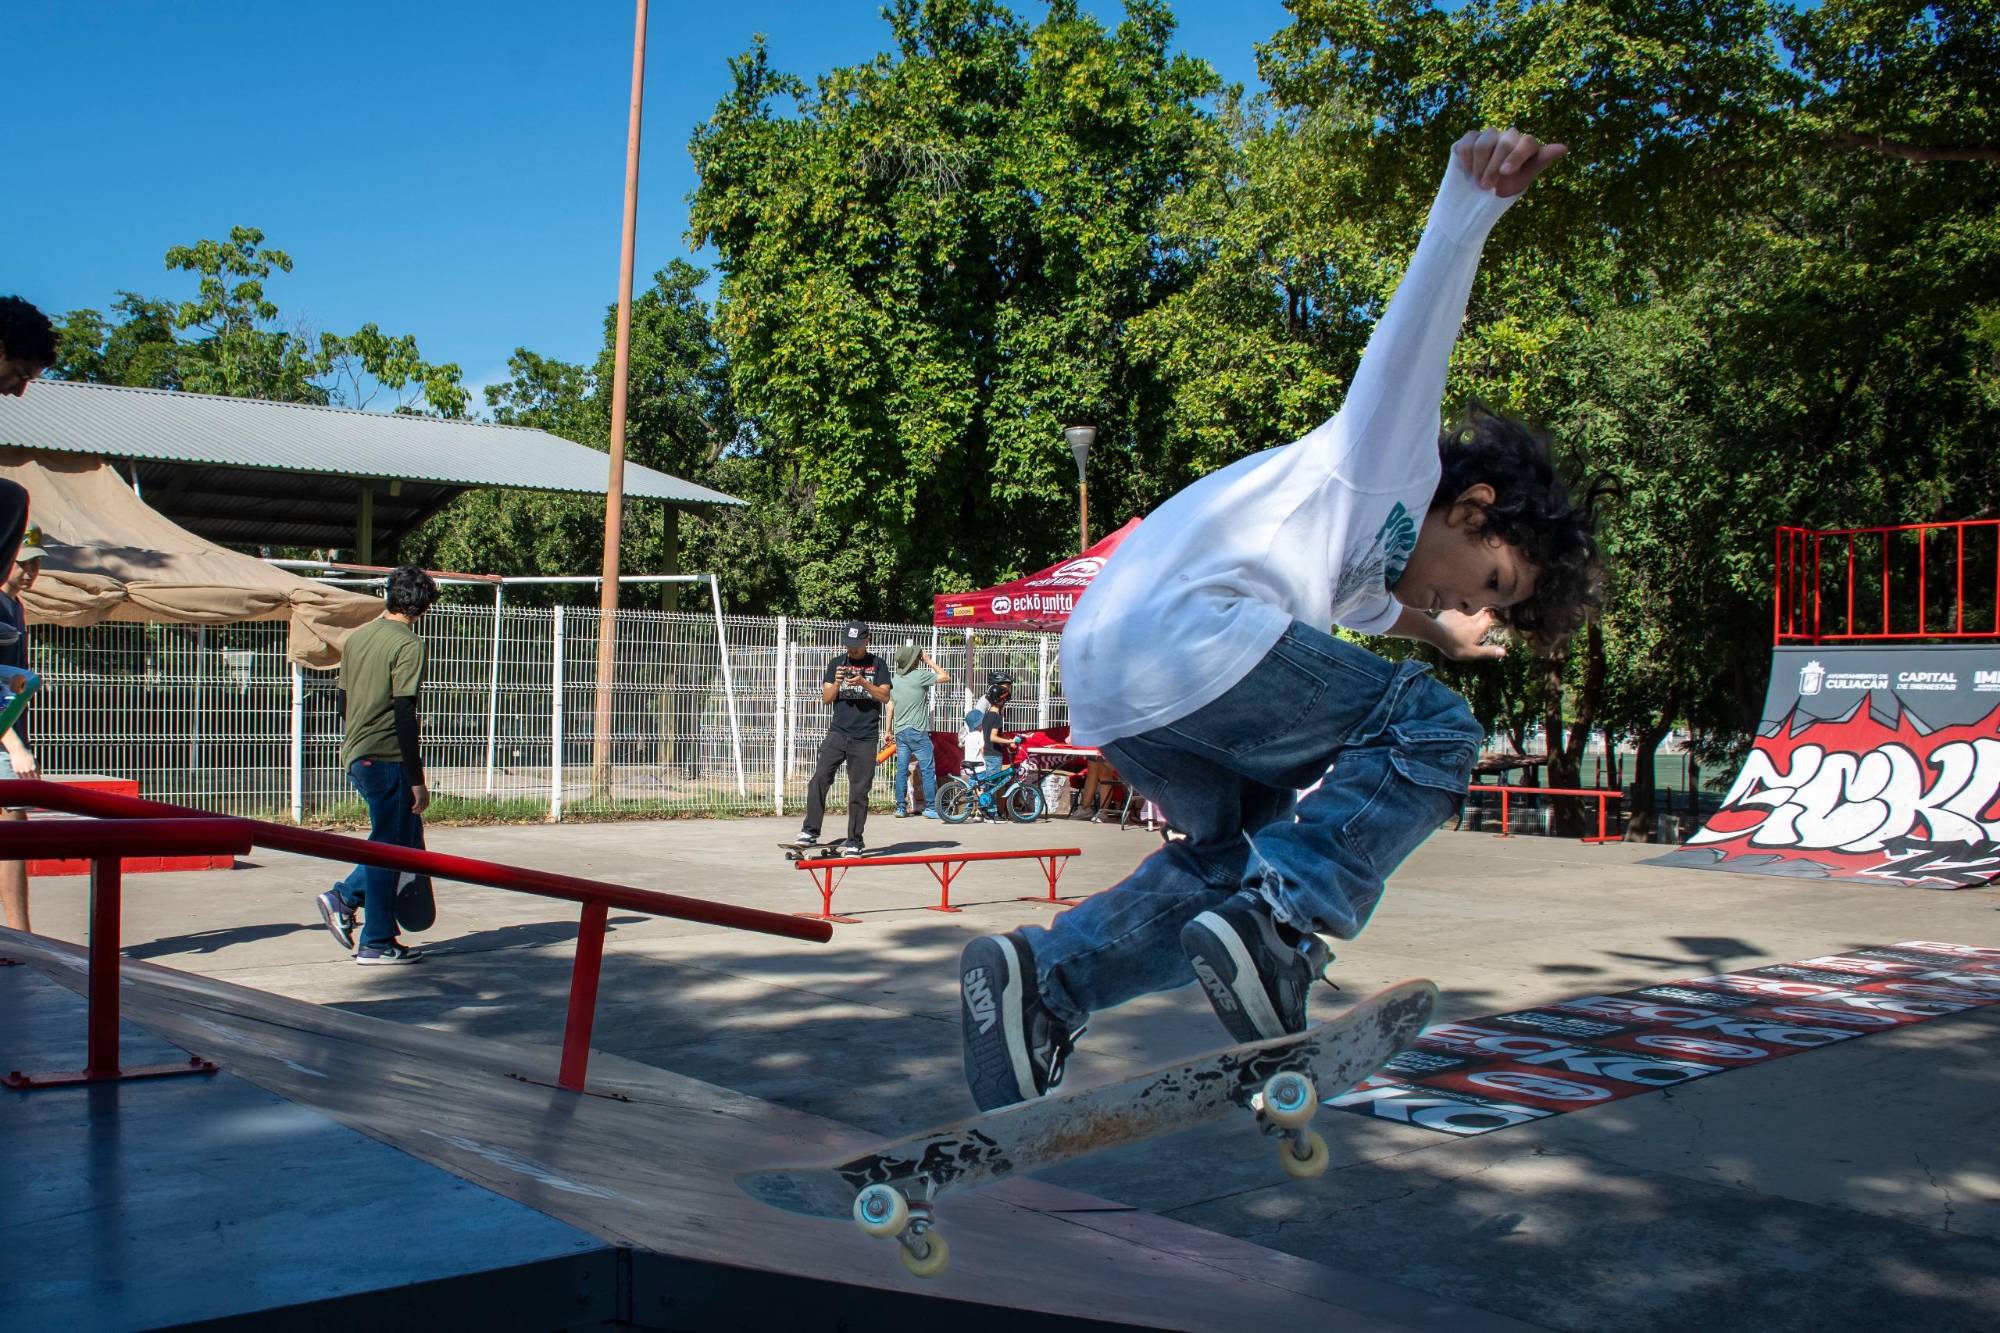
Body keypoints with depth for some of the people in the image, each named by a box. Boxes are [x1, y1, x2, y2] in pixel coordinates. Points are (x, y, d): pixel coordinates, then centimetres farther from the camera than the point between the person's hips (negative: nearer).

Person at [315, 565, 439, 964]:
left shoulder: (357, 637, 12)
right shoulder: (408, 645, -14)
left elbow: (343, 703, 17)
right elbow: (404, 716, -18)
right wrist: (417, 780, -16)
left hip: (357, 755, 8)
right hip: (387, 758, -8)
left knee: (406, 836, 19)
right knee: (390, 846, 1)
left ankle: (344, 897, 11)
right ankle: (377, 943, 6)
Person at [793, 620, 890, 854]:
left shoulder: (877, 664, 6)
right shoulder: (836, 662, 11)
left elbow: (885, 696, -2)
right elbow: (826, 698, 8)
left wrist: (863, 682, -16)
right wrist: (837, 682, -11)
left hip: (865, 738, -2)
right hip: (838, 732, 2)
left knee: (859, 789, 0)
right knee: (819, 778, -12)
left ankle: (854, 840, 7)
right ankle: (810, 831, -8)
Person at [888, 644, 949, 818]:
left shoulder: (894, 679, 8)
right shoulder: (920, 676, -12)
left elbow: (890, 706, 13)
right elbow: (946, 677, -6)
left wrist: (889, 730, 21)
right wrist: (929, 661, 2)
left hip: (900, 732, 6)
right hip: (918, 732, -6)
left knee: (901, 771, 8)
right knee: (928, 771, 0)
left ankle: (901, 808, 9)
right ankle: (930, 808, -1)